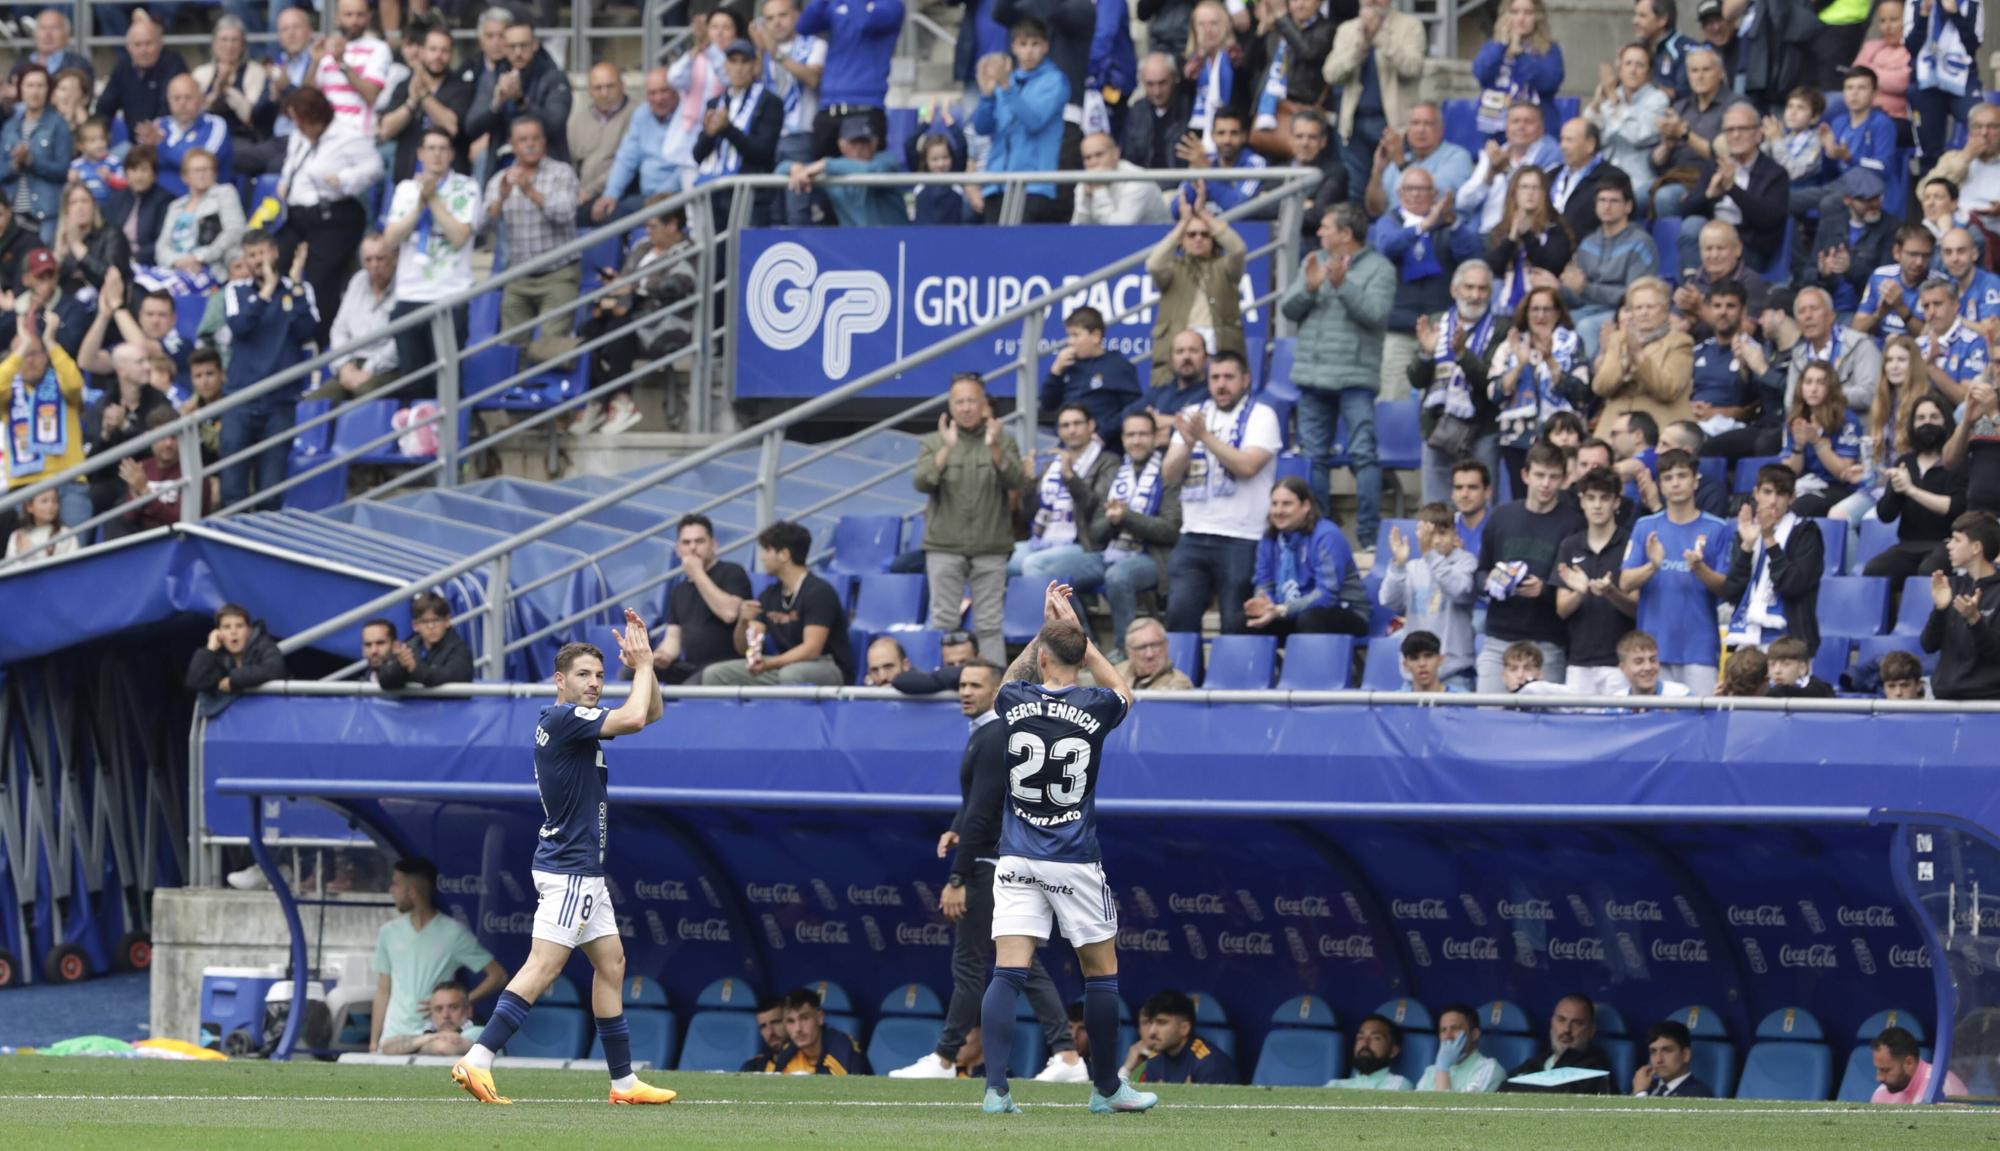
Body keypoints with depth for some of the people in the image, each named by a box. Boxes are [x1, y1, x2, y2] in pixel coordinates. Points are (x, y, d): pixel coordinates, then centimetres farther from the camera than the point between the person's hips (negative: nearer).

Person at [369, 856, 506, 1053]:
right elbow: (383, 992, 14)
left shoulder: (452, 933, -2)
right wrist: (373, 1044, 9)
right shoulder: (389, 933, 10)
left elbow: (497, 976, -1)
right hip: (394, 1038, 4)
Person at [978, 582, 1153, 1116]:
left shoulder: (1015, 703, -3)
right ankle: (1106, 1087, 21)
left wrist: (1047, 628, 27)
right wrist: (1074, 630, 19)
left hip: (1017, 861, 1)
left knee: (1007, 974, -5)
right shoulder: (1094, 708, -7)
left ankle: (996, 1088, -17)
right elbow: (1121, 690, 20)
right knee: (1102, 973, 13)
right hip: (1074, 862, -1)